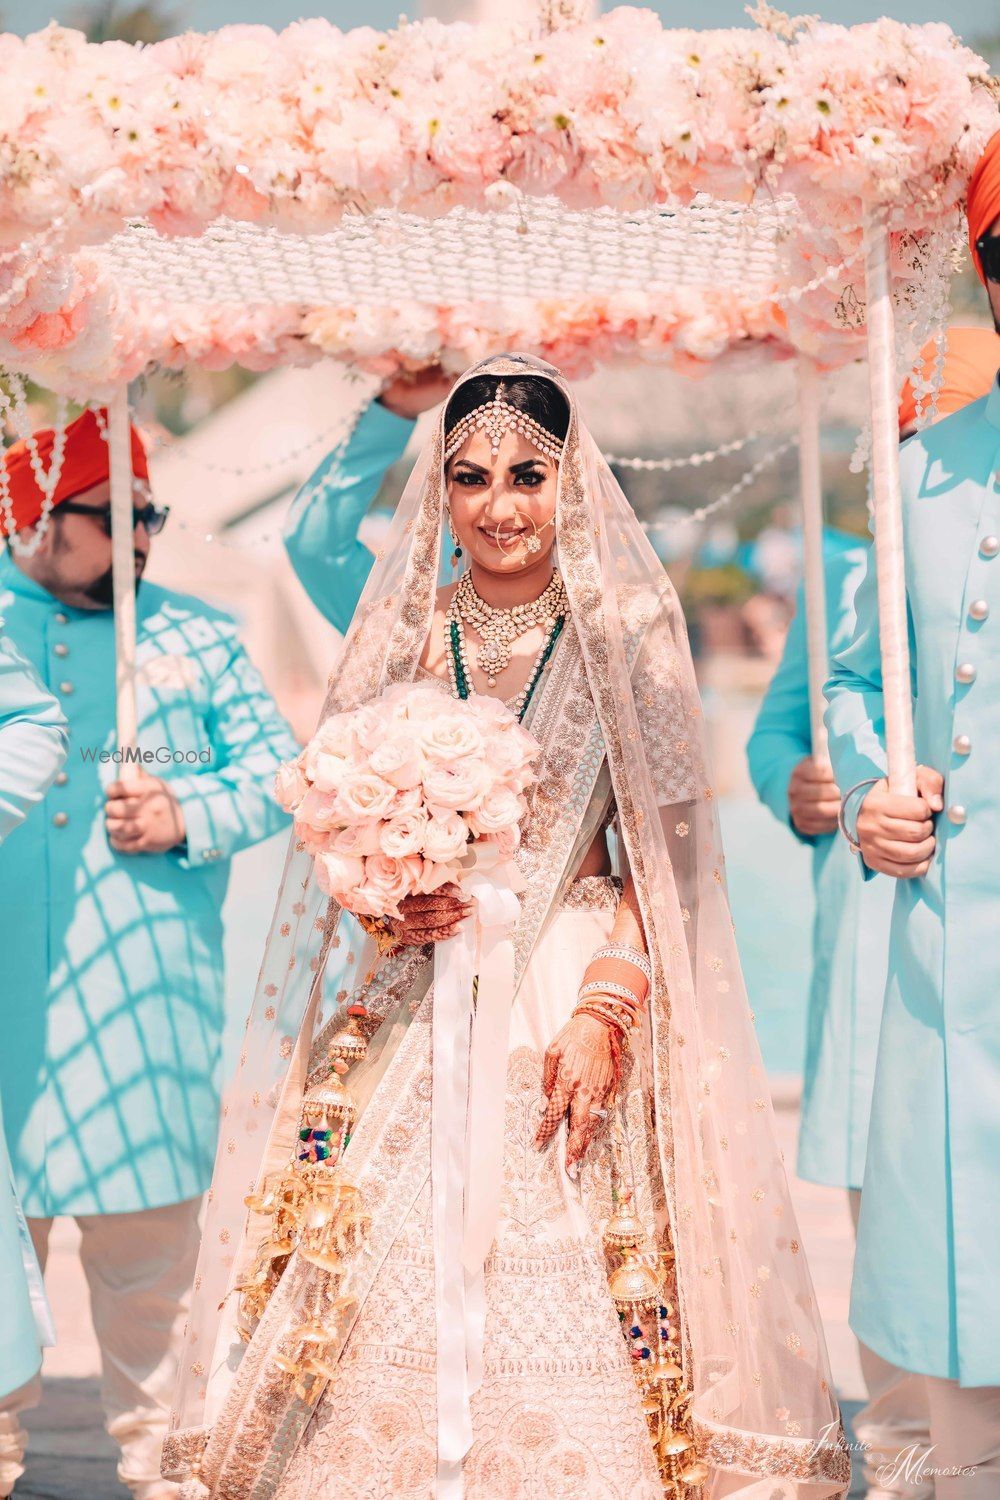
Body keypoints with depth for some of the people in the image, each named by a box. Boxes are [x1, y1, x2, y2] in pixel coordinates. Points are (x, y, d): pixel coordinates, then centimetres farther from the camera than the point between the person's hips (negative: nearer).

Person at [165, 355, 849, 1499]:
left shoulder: (626, 631, 2)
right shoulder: (402, 630, 9)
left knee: (569, 1325, -6)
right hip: (414, 1024, 2)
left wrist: (605, 1009, -13)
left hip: (576, 1007, -2)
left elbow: (663, 852, 0)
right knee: (393, 1312, -4)